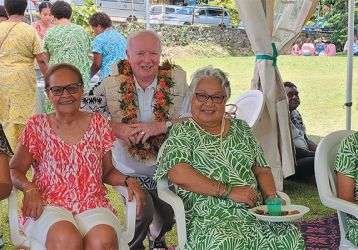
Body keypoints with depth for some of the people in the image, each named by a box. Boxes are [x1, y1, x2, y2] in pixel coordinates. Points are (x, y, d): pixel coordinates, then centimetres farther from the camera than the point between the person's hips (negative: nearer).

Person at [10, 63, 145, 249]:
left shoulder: (98, 124, 12)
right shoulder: (37, 126, 8)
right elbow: (14, 170, 9)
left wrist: (127, 180, -2)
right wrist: (29, 189, -11)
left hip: (93, 205, 1)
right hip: (48, 205, -1)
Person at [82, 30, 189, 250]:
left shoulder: (177, 79, -8)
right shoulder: (112, 84, -10)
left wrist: (161, 126, -26)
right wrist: (115, 128, -22)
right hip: (129, 170, -2)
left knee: (168, 219, 12)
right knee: (142, 215, -20)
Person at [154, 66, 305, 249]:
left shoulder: (240, 128, 20)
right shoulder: (182, 132, 4)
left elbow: (262, 170, 20)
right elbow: (178, 174, -12)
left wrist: (271, 198, -1)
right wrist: (229, 191, -15)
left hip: (253, 211, 5)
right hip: (209, 217, -5)